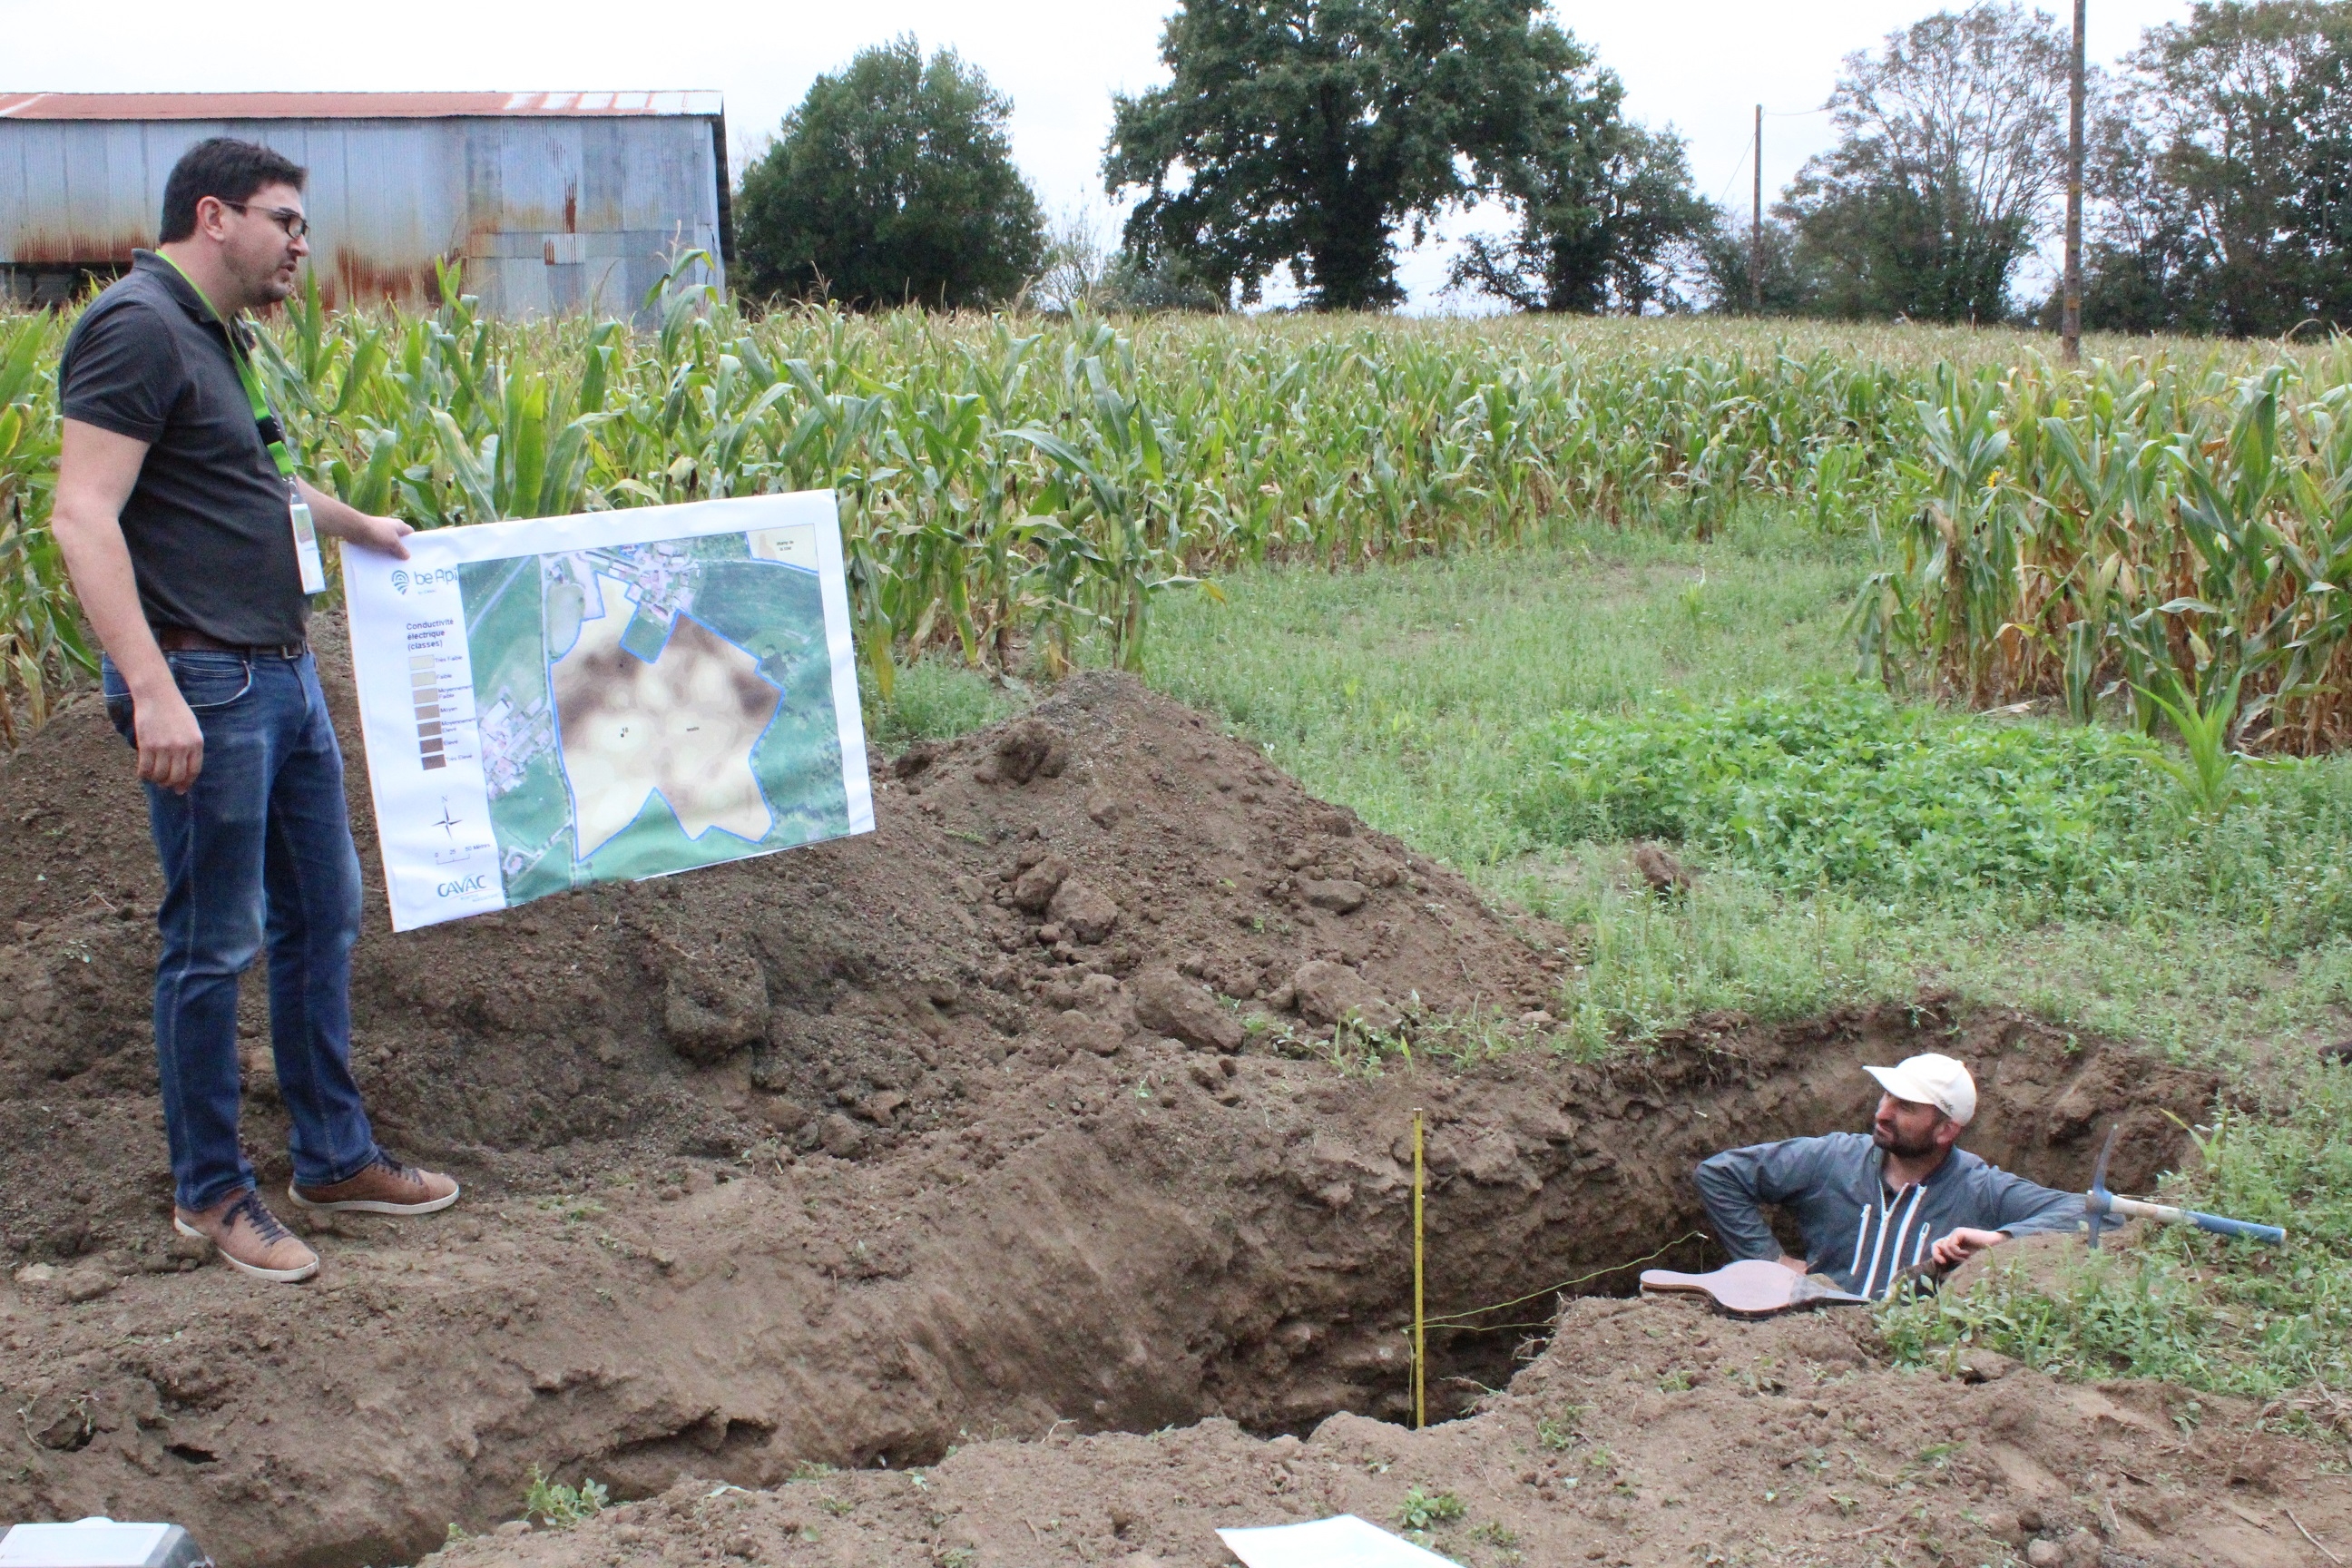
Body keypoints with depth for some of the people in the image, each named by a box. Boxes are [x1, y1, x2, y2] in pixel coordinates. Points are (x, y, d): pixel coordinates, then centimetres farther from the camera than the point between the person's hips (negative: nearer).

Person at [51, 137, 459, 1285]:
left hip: (281, 674, 10)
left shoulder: (217, 339, 16)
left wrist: (359, 526, 49)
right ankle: (209, 1191, 14)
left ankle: (335, 1155, 28)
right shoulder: (136, 331, -14)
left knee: (322, 913, 16)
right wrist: (153, 688, -30)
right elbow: (83, 517, -22)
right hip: (204, 685, -10)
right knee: (212, 944, 0)